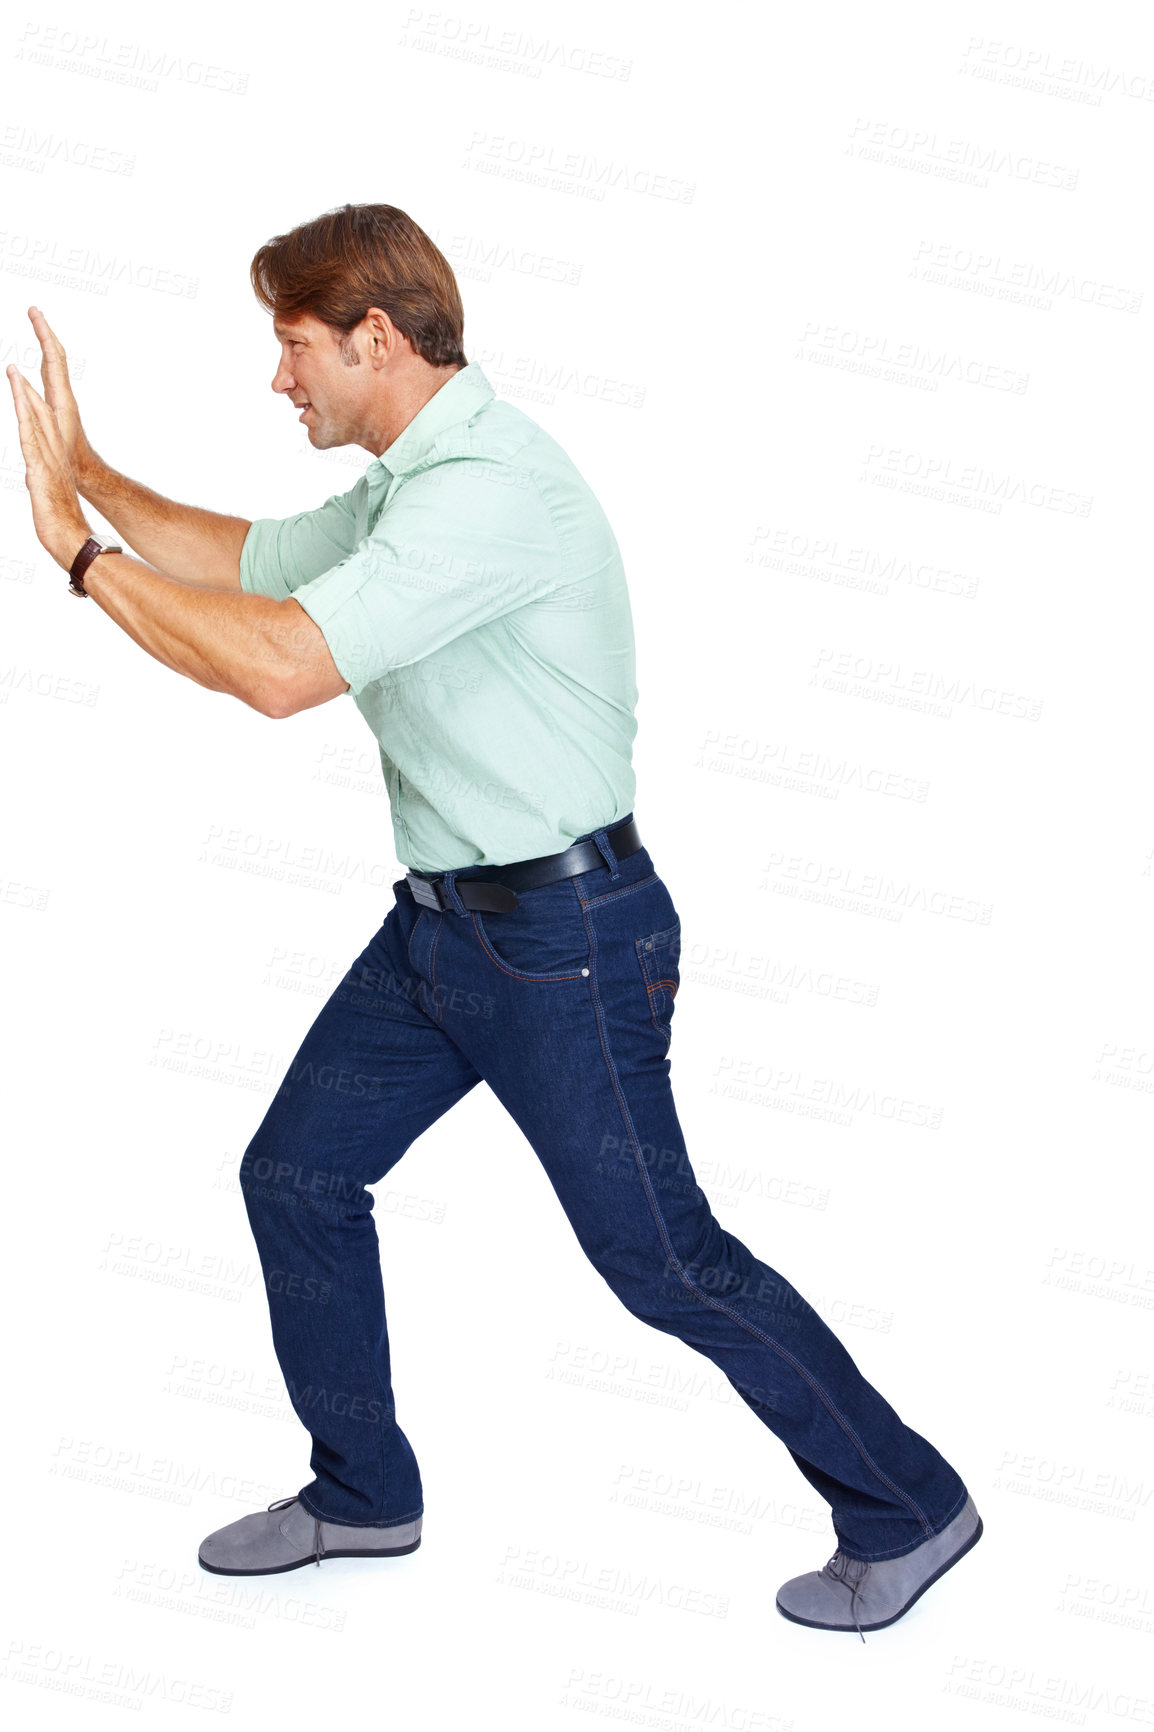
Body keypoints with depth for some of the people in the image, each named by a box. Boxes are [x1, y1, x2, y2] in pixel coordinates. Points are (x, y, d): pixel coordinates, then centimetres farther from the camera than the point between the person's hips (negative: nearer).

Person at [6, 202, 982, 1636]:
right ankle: (362, 1494, 31)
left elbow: (278, 667, -31)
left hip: (563, 935, -10)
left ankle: (907, 1511, 17)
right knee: (295, 1174, 13)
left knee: (660, 1259, -2)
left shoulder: (489, 488, -23)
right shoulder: (404, 486, 9)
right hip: (441, 921, 10)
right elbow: (242, 561, 23)